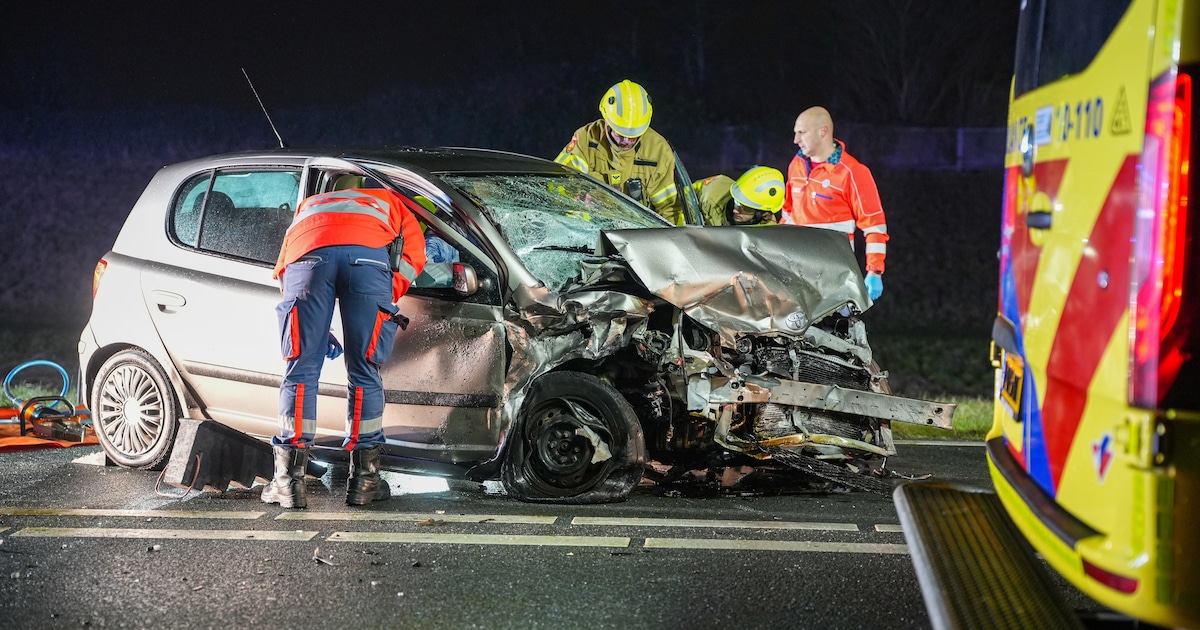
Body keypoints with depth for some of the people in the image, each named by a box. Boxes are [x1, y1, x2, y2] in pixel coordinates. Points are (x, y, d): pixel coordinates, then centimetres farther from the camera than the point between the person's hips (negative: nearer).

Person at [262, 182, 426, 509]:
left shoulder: (309, 206, 47)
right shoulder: (391, 204, 41)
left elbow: (283, 268, 36)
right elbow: (412, 258, 22)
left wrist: (319, 330, 39)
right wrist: (386, 304, 26)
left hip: (309, 255, 1)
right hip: (370, 256, -1)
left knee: (301, 371, 6)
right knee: (364, 372, 8)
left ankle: (288, 482, 5)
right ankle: (365, 481, 10)